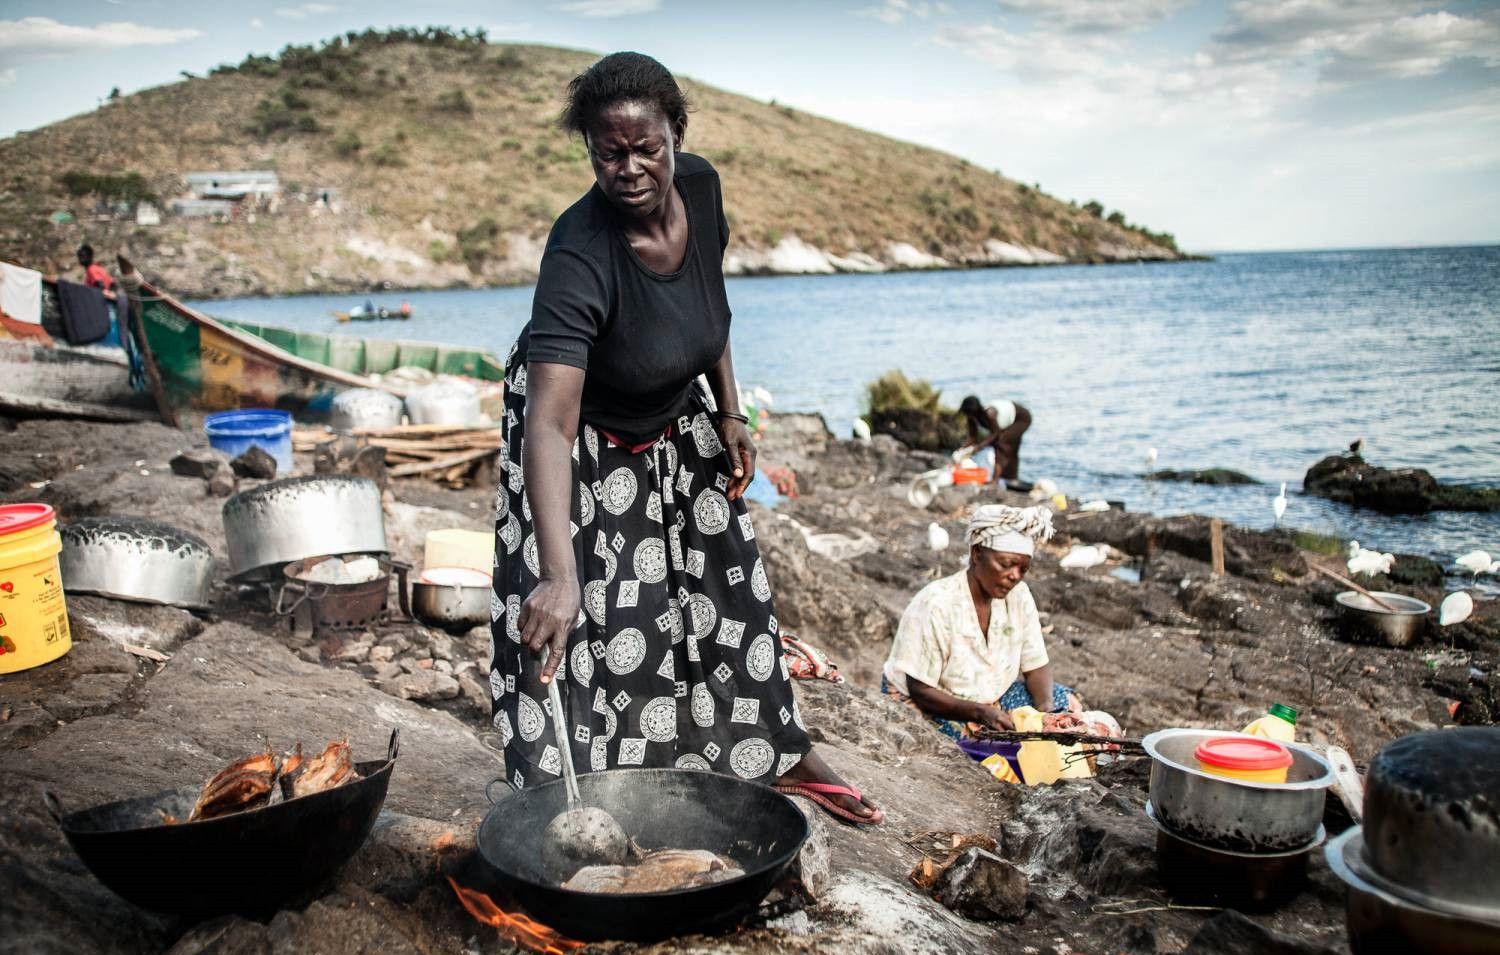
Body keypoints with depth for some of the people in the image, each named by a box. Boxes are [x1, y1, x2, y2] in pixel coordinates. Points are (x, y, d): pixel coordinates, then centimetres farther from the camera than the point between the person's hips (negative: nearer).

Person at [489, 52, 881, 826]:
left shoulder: (699, 187, -18)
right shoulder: (579, 255, -37)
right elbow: (550, 424, -47)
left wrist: (729, 414, 1)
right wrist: (557, 577, -56)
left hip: (674, 421, 6)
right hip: (584, 437, -6)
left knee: (729, 586, 15)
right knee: (579, 624, -7)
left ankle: (783, 758, 34)